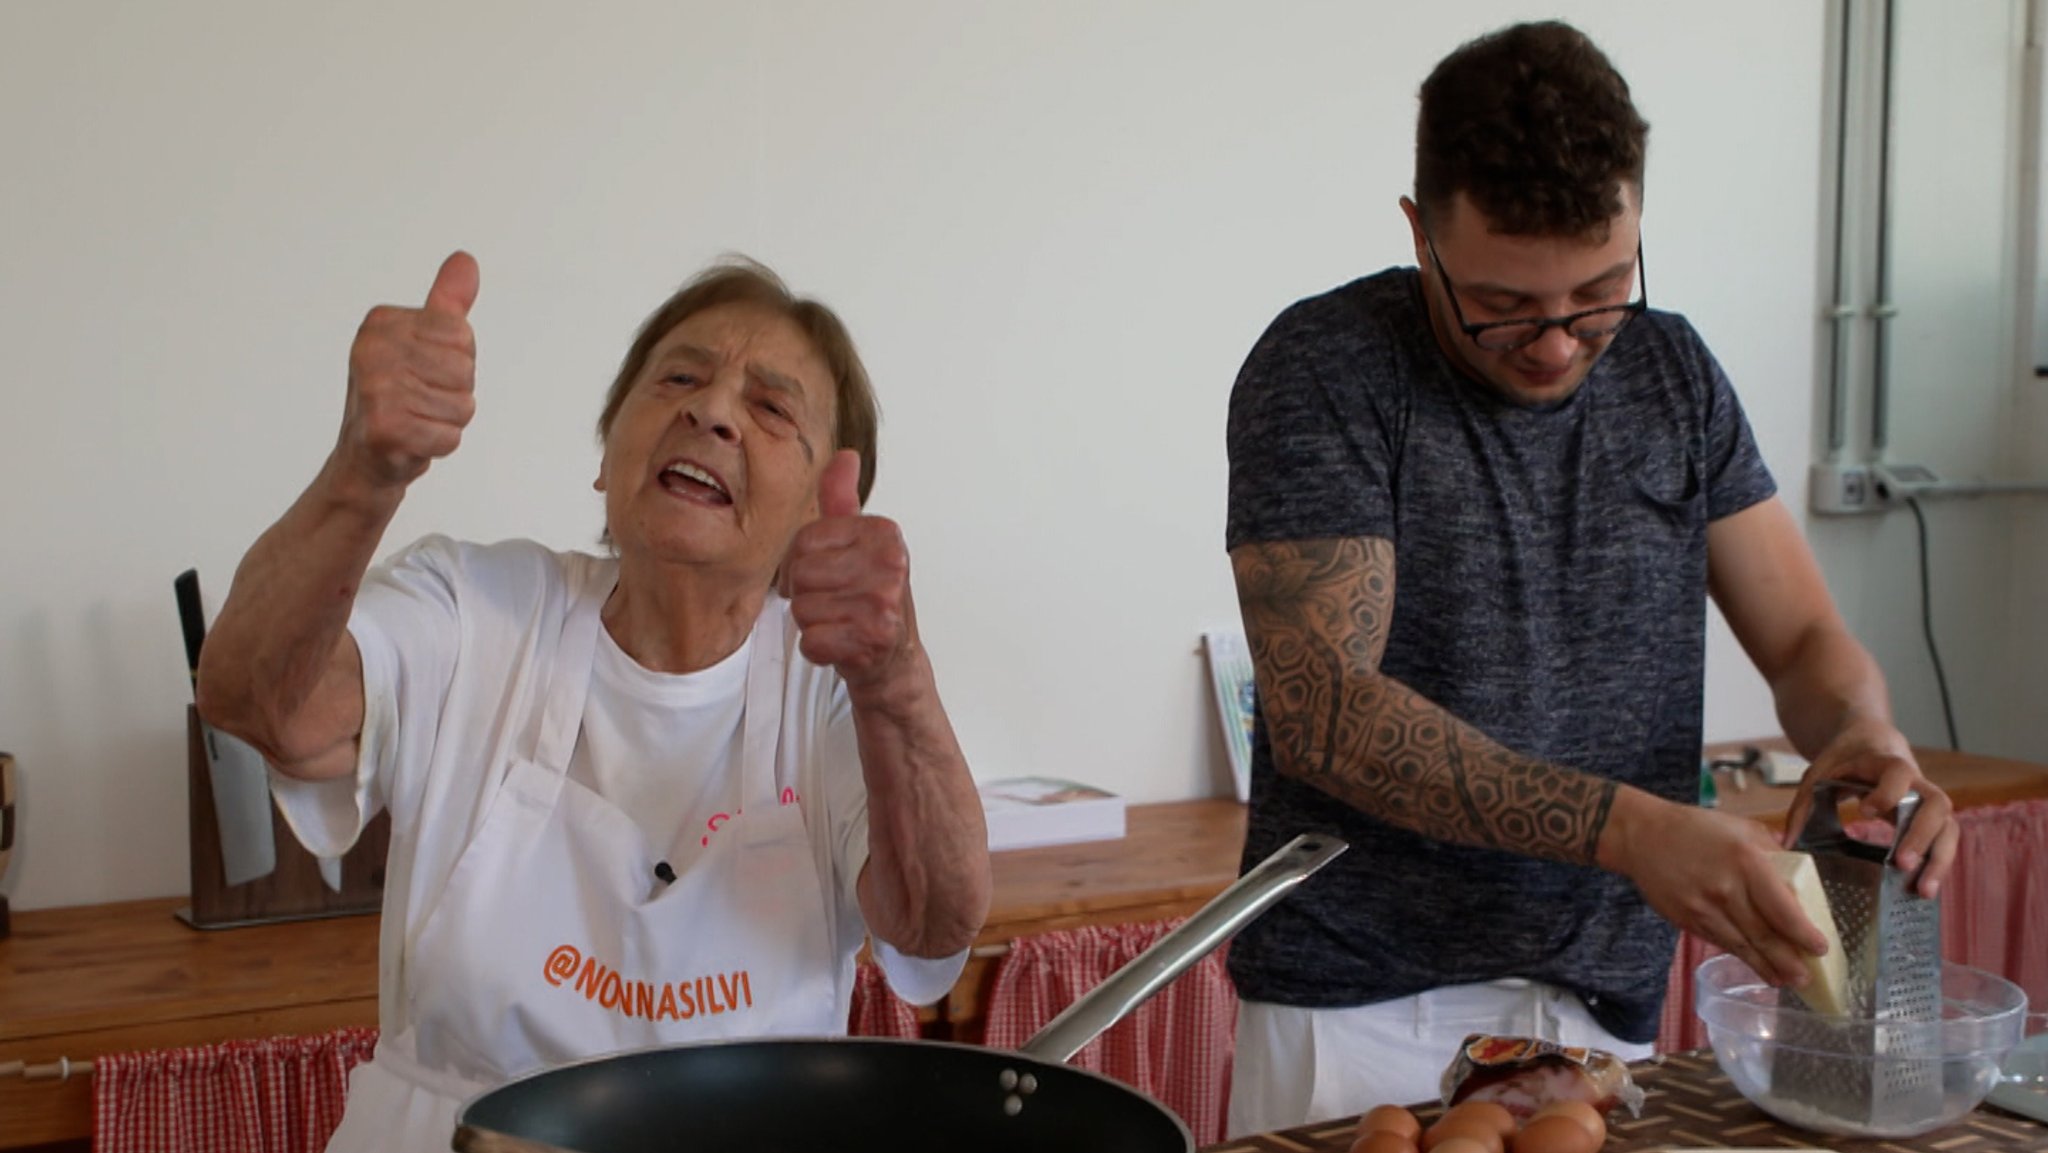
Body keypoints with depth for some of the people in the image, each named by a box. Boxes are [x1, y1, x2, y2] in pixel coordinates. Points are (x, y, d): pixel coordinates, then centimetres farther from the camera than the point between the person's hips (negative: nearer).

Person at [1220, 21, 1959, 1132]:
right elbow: (1319, 707, -21)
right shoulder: (1323, 371, -12)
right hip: (1362, 1016, -4)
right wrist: (1625, 829, -30)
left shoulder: (1670, 370, 4)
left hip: (1604, 1002, 4)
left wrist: (1868, 737, -17)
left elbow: (1804, 636, 7)